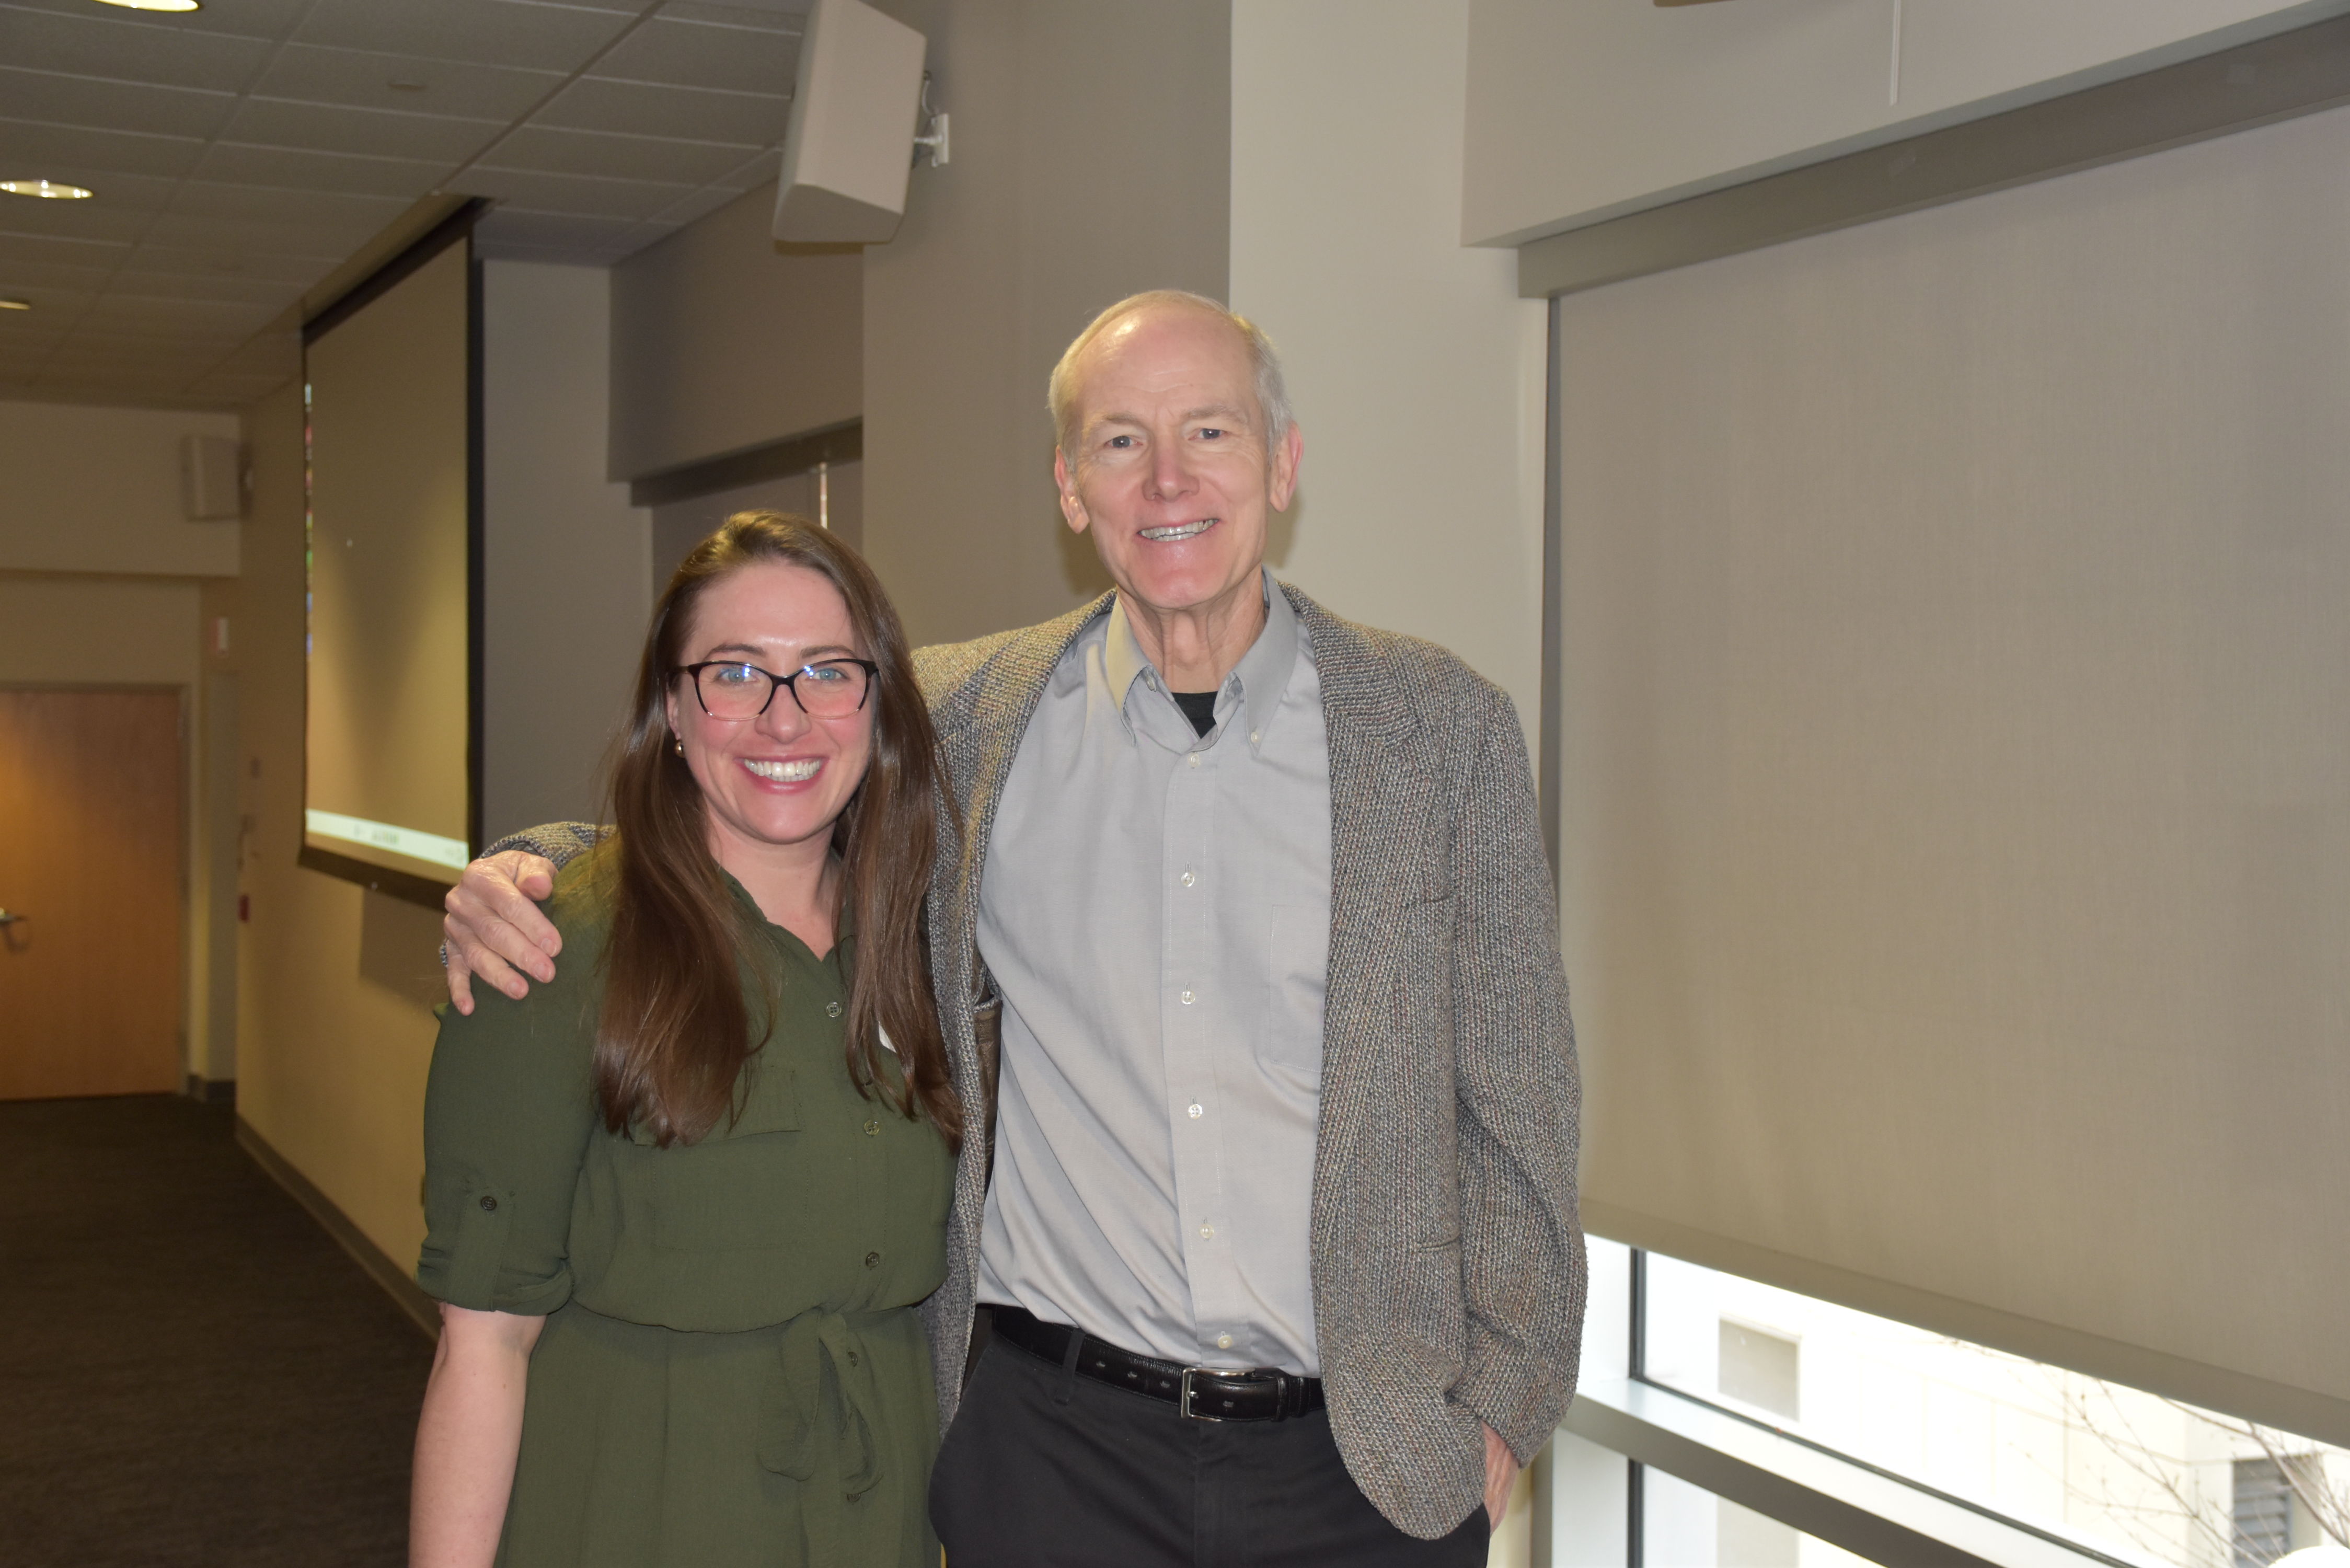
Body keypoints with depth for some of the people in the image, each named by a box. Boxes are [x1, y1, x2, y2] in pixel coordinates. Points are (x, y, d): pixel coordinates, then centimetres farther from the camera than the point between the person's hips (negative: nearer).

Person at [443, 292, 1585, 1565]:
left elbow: (1515, 1103, 1)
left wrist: (1504, 1403, -1)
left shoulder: (1443, 726, -2)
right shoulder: (970, 718, 0)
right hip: (1058, 1443, 1)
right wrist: (528, 872, -7)